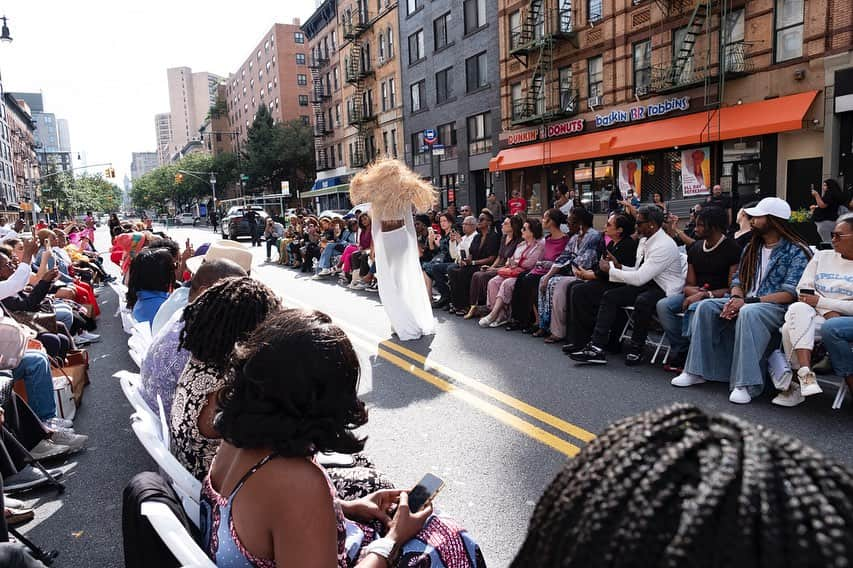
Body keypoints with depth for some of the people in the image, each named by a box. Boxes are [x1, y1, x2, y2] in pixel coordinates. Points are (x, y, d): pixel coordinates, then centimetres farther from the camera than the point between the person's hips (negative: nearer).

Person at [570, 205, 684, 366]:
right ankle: (597, 348, -14)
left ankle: (636, 349, -17)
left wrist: (610, 270, -15)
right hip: (646, 285, 9)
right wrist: (619, 266, -1)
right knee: (610, 296, -7)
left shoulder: (664, 246, -21)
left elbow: (639, 278, -25)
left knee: (642, 301, -38)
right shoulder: (644, 241, 9)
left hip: (665, 291, -9)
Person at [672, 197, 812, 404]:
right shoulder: (752, 247, 16)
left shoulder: (796, 252, -6)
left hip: (777, 307, -7)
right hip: (746, 302, 7)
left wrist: (749, 301, -23)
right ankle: (698, 371, -14)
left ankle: (746, 384, -39)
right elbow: (738, 280, 15)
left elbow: (790, 294, -15)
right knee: (706, 307, -16)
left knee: (748, 313, -39)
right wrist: (735, 298, -9)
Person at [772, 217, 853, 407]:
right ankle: (805, 374, -39)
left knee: (830, 328, -36)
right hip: (817, 315, 2)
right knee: (798, 309, -32)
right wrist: (828, 312, -9)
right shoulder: (822, 257, 18)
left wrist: (820, 302, -11)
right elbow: (804, 289, 6)